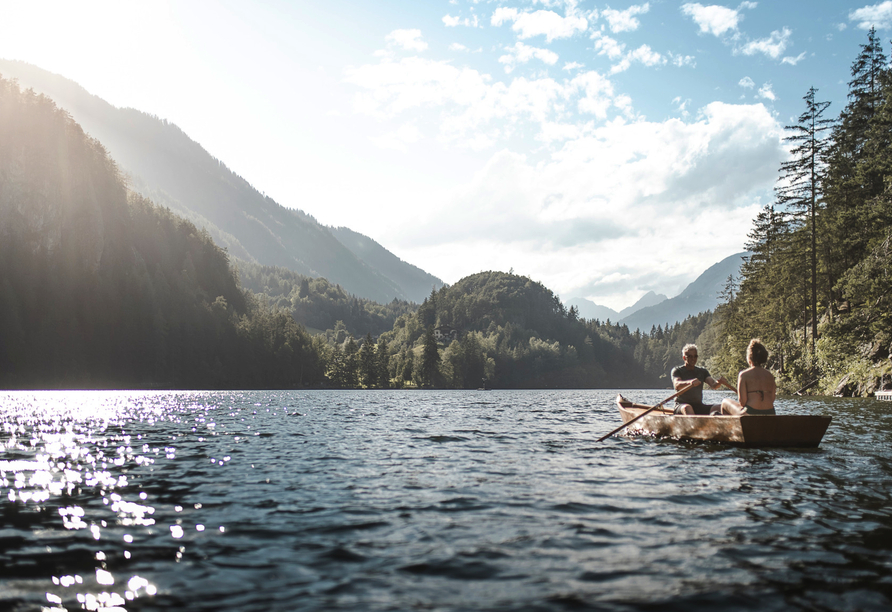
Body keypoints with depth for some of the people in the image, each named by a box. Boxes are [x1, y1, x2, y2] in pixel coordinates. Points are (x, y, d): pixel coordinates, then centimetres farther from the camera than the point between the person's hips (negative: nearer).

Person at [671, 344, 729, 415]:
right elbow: (676, 385, -19)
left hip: (699, 407, 5)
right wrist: (689, 382, -41)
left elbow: (713, 385, -1)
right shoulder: (677, 370, 2)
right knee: (687, 408, -38)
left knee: (720, 407, -19)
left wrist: (719, 382, -26)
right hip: (681, 405, -5)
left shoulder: (702, 371, 16)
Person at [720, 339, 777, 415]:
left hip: (751, 413, -6)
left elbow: (742, 401, -12)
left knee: (725, 402, 20)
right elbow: (772, 399, 6)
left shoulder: (744, 374, -7)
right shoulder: (770, 375, 7)